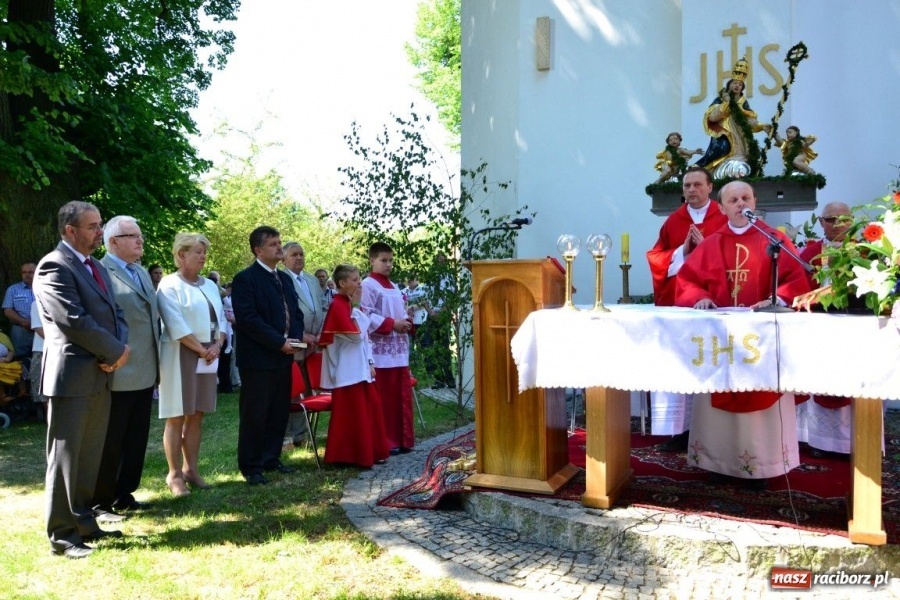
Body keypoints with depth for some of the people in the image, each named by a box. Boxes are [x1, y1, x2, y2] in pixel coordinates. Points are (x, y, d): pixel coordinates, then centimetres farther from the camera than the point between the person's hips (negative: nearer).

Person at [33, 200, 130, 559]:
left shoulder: (97, 268, 16)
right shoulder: (54, 267, -12)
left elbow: (115, 314, 13)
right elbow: (75, 321, -21)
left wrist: (117, 350, -7)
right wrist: (117, 352, -12)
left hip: (100, 375, 8)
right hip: (71, 377, -8)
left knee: (90, 457, 14)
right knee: (65, 458, 1)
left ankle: (83, 523, 26)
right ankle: (62, 536, 11)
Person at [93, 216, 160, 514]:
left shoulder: (142, 272, 16)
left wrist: (155, 365, 18)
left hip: (143, 374, 8)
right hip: (117, 375, -8)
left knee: (136, 440, 15)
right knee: (109, 444, 4)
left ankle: (123, 495, 28)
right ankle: (100, 502, 17)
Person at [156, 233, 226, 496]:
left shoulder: (210, 285, 13)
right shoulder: (170, 284, -8)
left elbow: (221, 319, 12)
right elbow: (177, 326, -16)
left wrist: (217, 346, -5)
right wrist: (202, 350, -14)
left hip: (208, 357, 7)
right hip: (181, 356, -6)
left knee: (196, 416, 10)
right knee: (177, 417, -1)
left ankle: (190, 468, 18)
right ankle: (174, 474, 7)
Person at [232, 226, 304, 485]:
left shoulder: (285, 278, 16)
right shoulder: (245, 278, -9)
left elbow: (296, 311, 17)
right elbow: (247, 319, -17)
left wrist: (296, 338, -2)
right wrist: (279, 342, -17)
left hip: (283, 357, 7)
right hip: (258, 358, -7)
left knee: (279, 412, 11)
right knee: (254, 414, 1)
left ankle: (271, 458, 24)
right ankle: (251, 466, 11)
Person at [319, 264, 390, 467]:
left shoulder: (350, 306, 14)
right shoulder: (338, 306, -14)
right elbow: (356, 335, -20)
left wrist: (370, 363, 8)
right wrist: (356, 308, -12)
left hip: (359, 367, 9)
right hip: (348, 370, -9)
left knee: (370, 408, 11)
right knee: (352, 412, -3)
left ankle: (370, 452, 22)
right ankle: (350, 456, 7)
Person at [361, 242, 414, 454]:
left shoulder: (394, 287, 18)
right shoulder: (368, 285, -7)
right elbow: (365, 317, -15)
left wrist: (407, 322, 1)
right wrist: (391, 324, -17)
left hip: (400, 348, 8)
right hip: (381, 350, -8)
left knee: (402, 395, 10)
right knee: (384, 398, -2)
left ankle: (403, 438, 19)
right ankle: (387, 442, 6)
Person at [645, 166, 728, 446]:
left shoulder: (724, 219, 4)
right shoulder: (673, 220, 13)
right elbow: (655, 257, 8)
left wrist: (706, 247, -12)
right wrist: (682, 250, -6)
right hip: (676, 301, 3)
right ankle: (681, 428, 4)